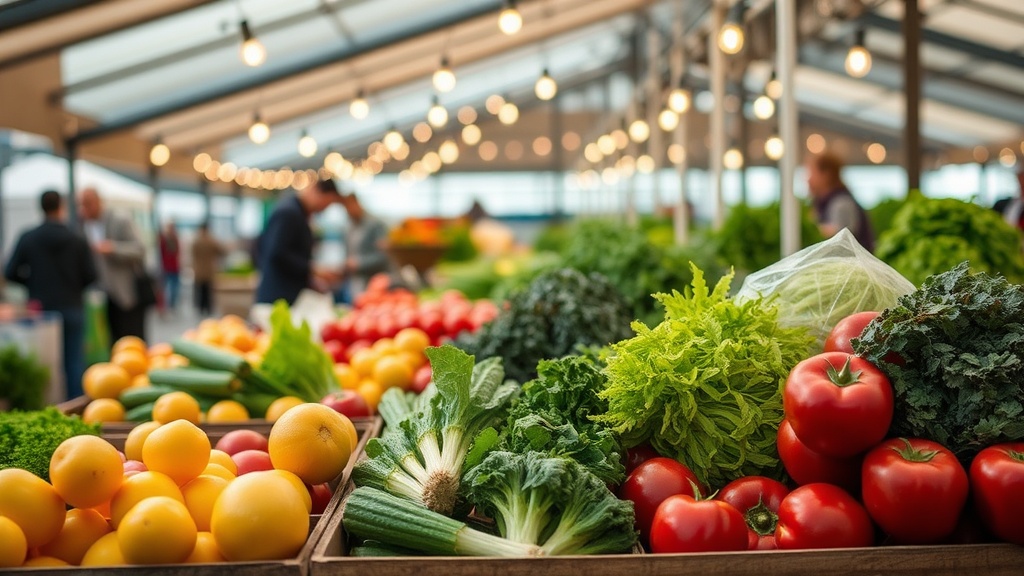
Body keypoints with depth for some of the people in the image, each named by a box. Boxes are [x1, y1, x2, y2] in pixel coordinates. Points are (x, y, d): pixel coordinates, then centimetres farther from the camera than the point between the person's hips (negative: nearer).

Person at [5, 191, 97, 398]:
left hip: (41, 309, 0)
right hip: (72, 309, 0)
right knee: (74, 363, 5)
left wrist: (33, 282, 15)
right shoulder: (78, 240, -5)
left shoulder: (28, 238, -4)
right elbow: (90, 276, -3)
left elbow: (10, 273, -3)